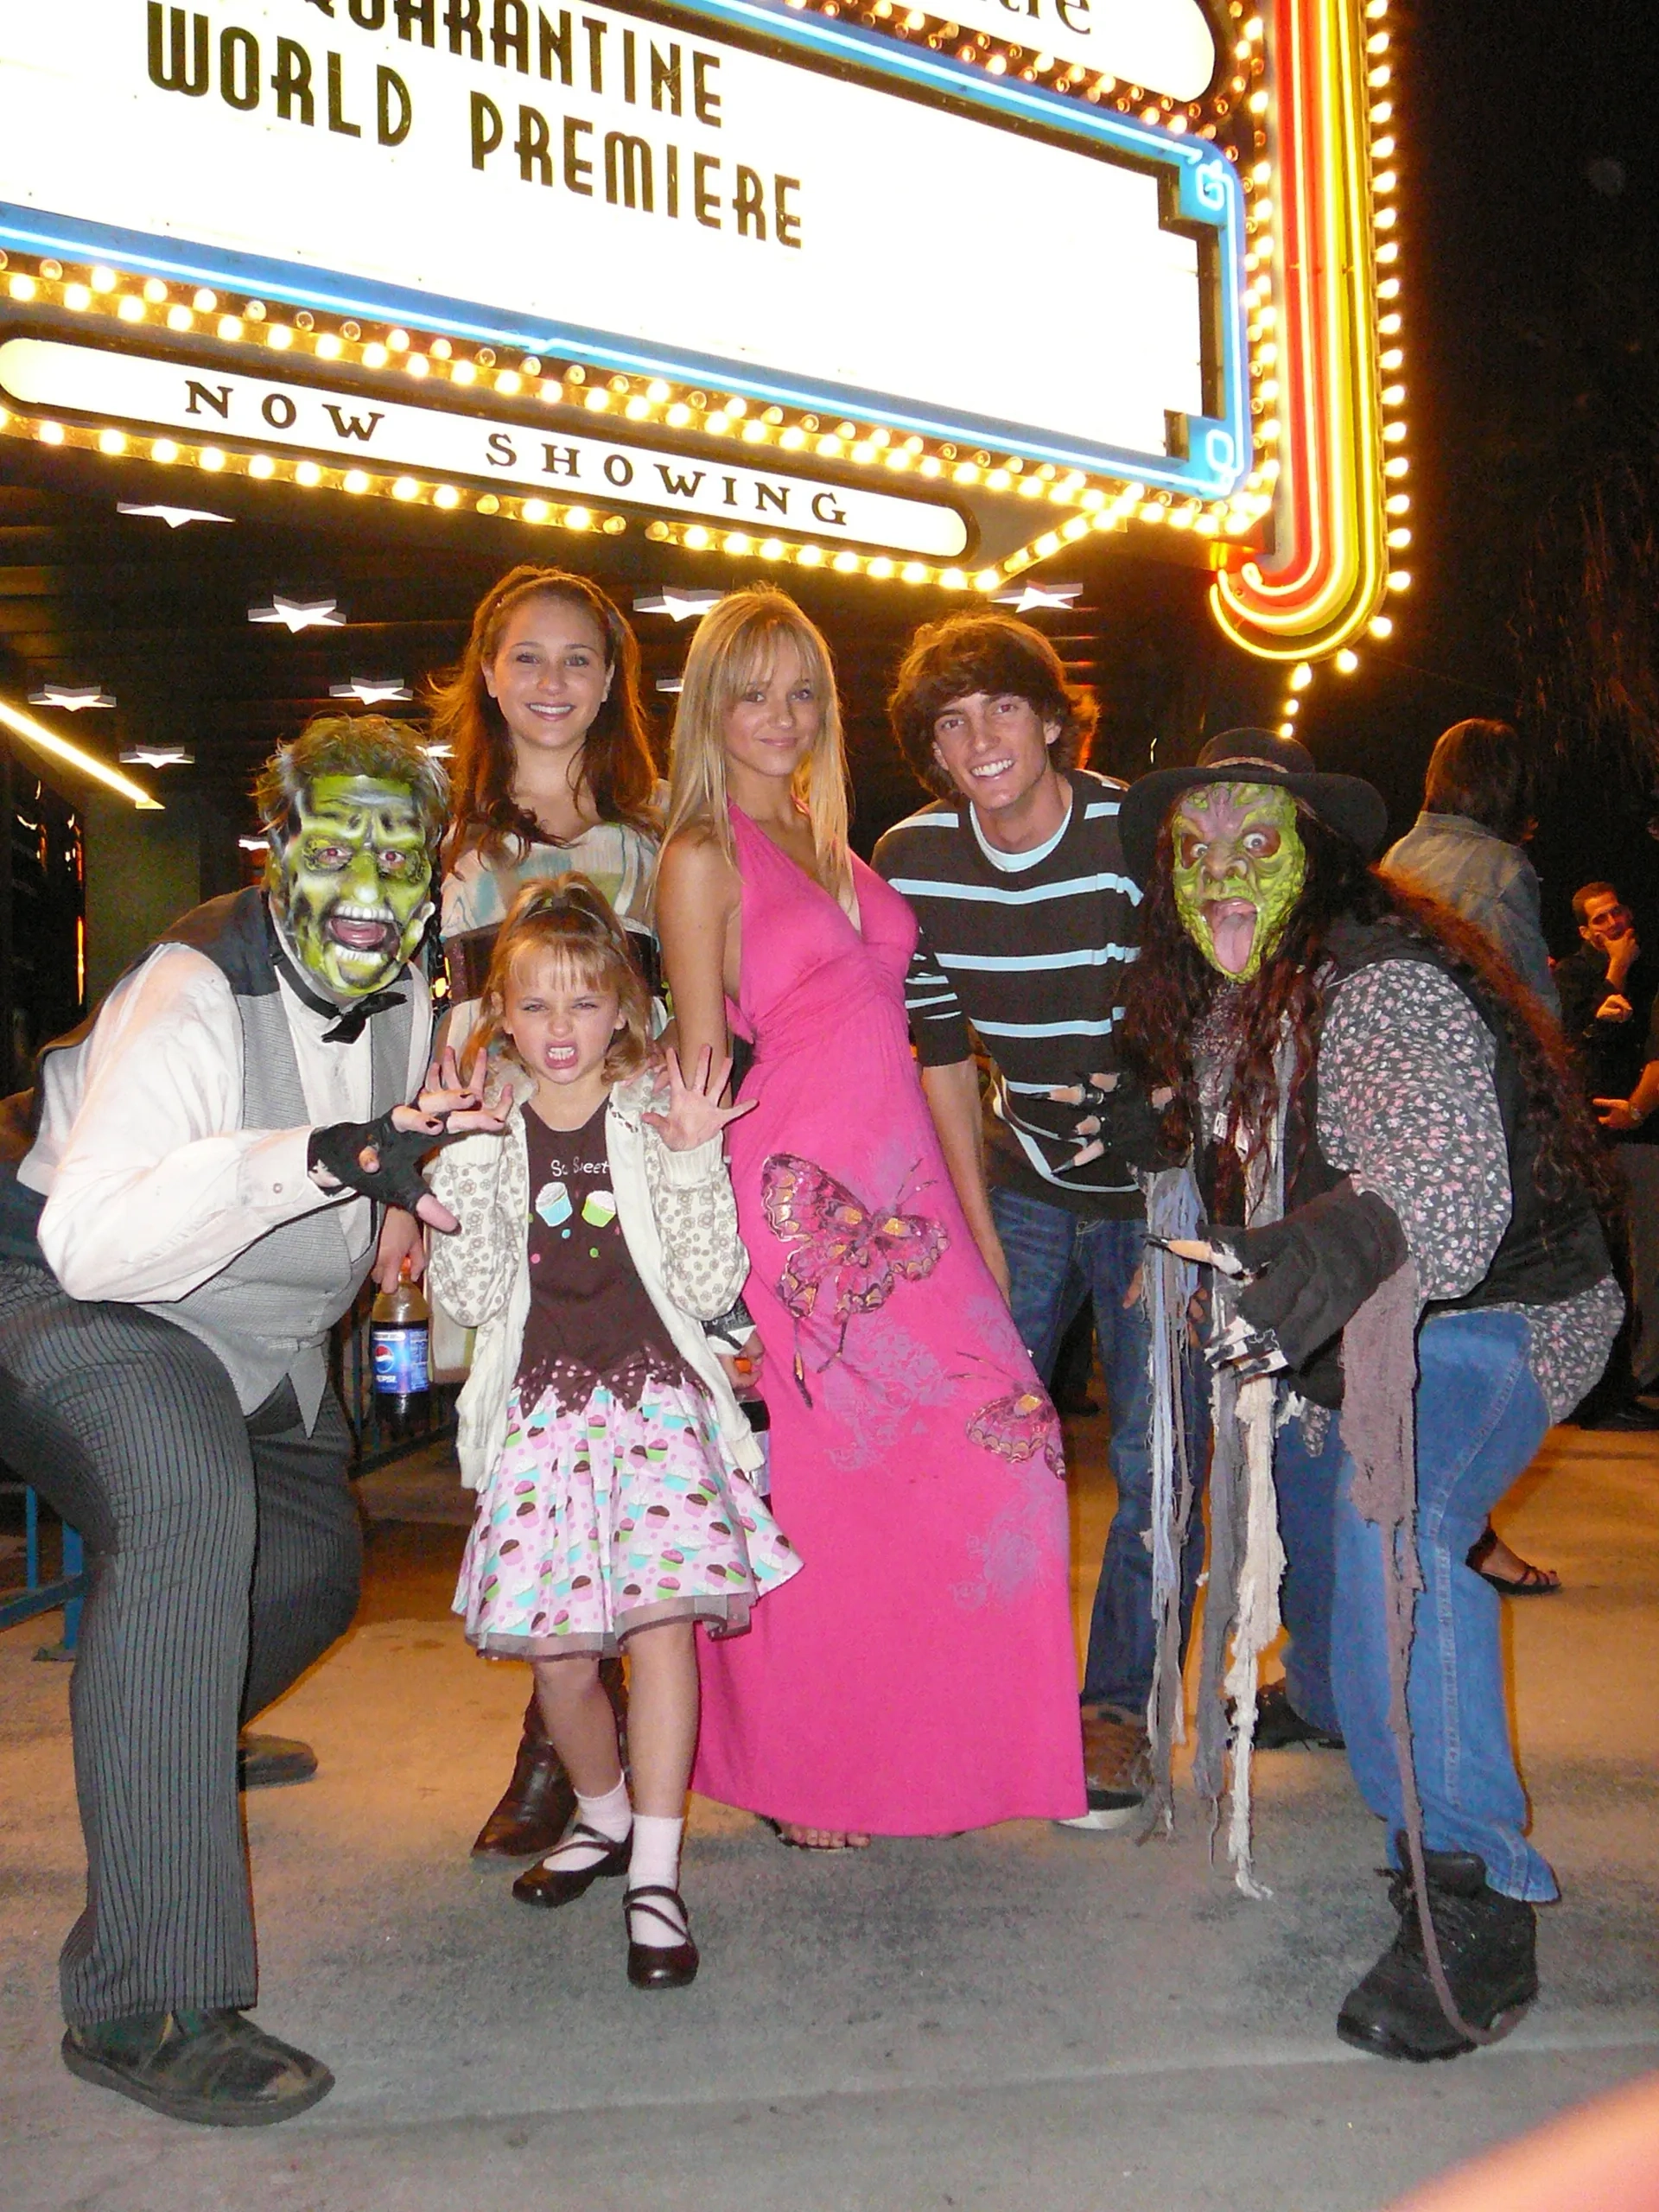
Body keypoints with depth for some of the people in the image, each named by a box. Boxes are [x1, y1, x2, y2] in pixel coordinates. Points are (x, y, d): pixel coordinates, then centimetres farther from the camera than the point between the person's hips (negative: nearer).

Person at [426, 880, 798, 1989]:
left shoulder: (656, 1121, 2)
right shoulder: (487, 1133, 6)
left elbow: (708, 1289, -3)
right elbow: (473, 1298, -2)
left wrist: (693, 1164, -13)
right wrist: (470, 1169, -11)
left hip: (657, 1398, -1)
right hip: (542, 1407, 2)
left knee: (662, 1615, -15)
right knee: (556, 1648, 1)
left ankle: (656, 1875, -4)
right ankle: (604, 1816, 30)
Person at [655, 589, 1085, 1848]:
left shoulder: (834, 843, 18)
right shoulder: (703, 857, -2)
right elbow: (701, 1071, -5)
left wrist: (967, 1207, 16)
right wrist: (719, 1238, -11)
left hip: (901, 1182, 7)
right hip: (793, 1194, -7)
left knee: (997, 1439, 1)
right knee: (812, 1492, 1)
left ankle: (925, 1755, 19)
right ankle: (801, 1776, 21)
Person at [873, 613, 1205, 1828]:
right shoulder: (912, 862, -8)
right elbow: (942, 1053, 0)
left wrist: (1173, 1239, -18)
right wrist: (981, 1234, -1)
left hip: (1161, 1183, -3)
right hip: (1026, 1182, 3)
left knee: (1157, 1458, -2)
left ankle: (1119, 1709, 16)